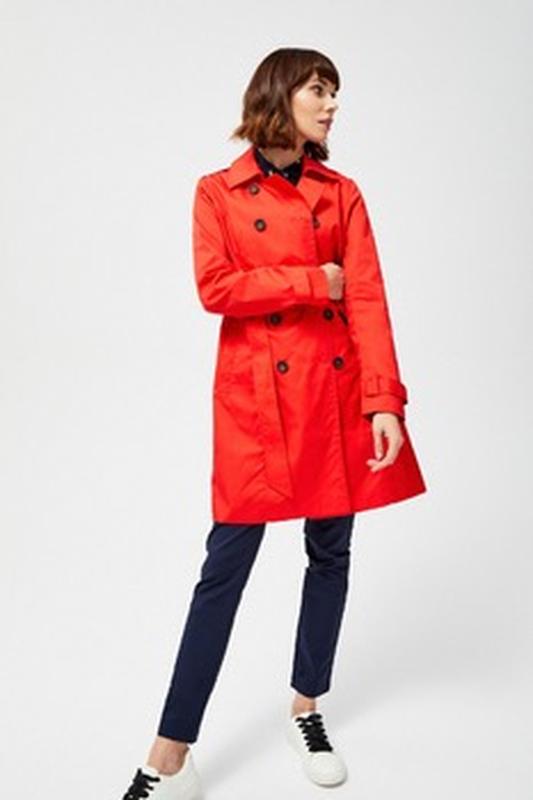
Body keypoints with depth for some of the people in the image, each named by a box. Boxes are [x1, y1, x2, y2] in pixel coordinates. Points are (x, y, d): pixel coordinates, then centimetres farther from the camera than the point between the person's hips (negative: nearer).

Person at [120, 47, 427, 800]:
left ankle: (306, 709, 31)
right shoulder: (219, 192, 3)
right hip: (258, 392, -3)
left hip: (335, 388, 4)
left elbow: (367, 300, 0)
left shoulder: (342, 193, 8)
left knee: (331, 551, 10)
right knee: (227, 561, -4)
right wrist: (312, 281, -9)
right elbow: (216, 288, -9)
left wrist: (384, 402, -10)